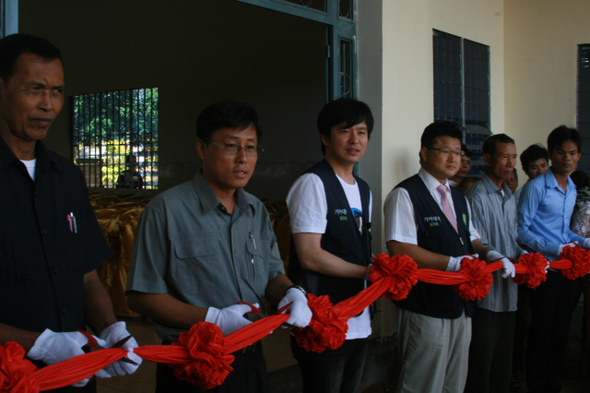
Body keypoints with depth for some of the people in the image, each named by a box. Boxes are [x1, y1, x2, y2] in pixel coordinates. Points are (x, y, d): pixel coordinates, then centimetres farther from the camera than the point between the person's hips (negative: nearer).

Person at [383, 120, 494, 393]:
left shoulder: (459, 199, 16)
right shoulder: (405, 195, -11)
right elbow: (399, 249, -21)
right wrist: (454, 263, -24)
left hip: (461, 307, 8)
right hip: (425, 310, -8)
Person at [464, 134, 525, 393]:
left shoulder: (509, 196, 16)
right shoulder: (476, 197, -11)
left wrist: (524, 256, 0)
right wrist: (503, 261, -27)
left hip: (508, 290, 8)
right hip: (486, 291, -8)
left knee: (503, 359, 15)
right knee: (481, 360, -2)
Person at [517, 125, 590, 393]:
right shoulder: (536, 187, -10)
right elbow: (521, 231, -12)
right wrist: (556, 249, -20)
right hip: (546, 270, -7)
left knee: (560, 334, 14)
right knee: (541, 334, 2)